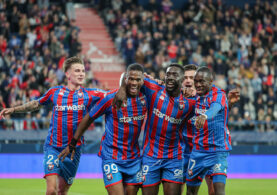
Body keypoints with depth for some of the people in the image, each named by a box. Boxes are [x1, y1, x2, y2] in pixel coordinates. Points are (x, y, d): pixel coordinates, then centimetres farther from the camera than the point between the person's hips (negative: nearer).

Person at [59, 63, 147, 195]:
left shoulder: (145, 99, -1)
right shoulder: (111, 99, -12)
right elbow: (88, 119, 0)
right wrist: (72, 145, 5)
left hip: (134, 159, 5)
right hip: (112, 158, -5)